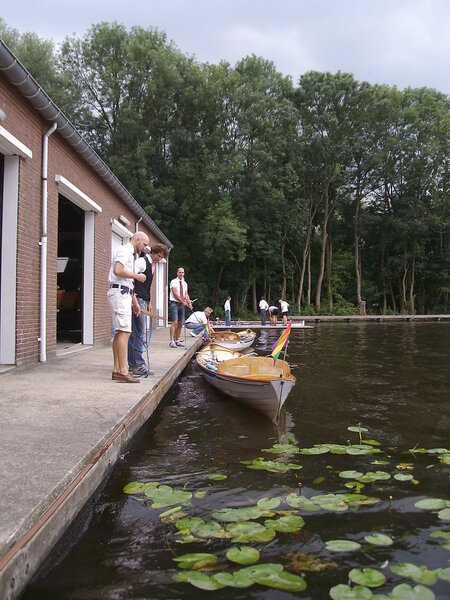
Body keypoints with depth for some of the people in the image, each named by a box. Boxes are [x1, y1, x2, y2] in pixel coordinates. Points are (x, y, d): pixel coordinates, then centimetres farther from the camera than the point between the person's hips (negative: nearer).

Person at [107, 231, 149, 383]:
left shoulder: (130, 255, 26)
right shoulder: (124, 250, -5)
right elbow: (117, 270, -22)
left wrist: (135, 302, 25)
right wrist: (137, 276, -11)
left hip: (124, 294, 10)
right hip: (119, 293, -10)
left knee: (119, 333, 8)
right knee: (124, 331, -14)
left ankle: (117, 370, 10)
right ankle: (123, 372, -15)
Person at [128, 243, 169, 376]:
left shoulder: (151, 265, 19)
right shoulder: (142, 262, -10)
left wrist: (149, 302, 20)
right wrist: (134, 301, -25)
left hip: (143, 301, 9)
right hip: (137, 300, -9)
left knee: (135, 334, 12)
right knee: (139, 334, -8)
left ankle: (133, 364, 18)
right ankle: (138, 365, -3)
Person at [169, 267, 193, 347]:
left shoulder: (184, 283, 15)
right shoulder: (174, 282, -5)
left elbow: (186, 294, 11)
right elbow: (175, 294, -13)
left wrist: (189, 302, -5)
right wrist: (183, 301, -16)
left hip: (182, 304, 7)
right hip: (175, 304, -6)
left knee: (180, 323, 6)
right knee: (174, 322, -14)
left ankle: (177, 340, 14)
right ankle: (172, 341, -14)